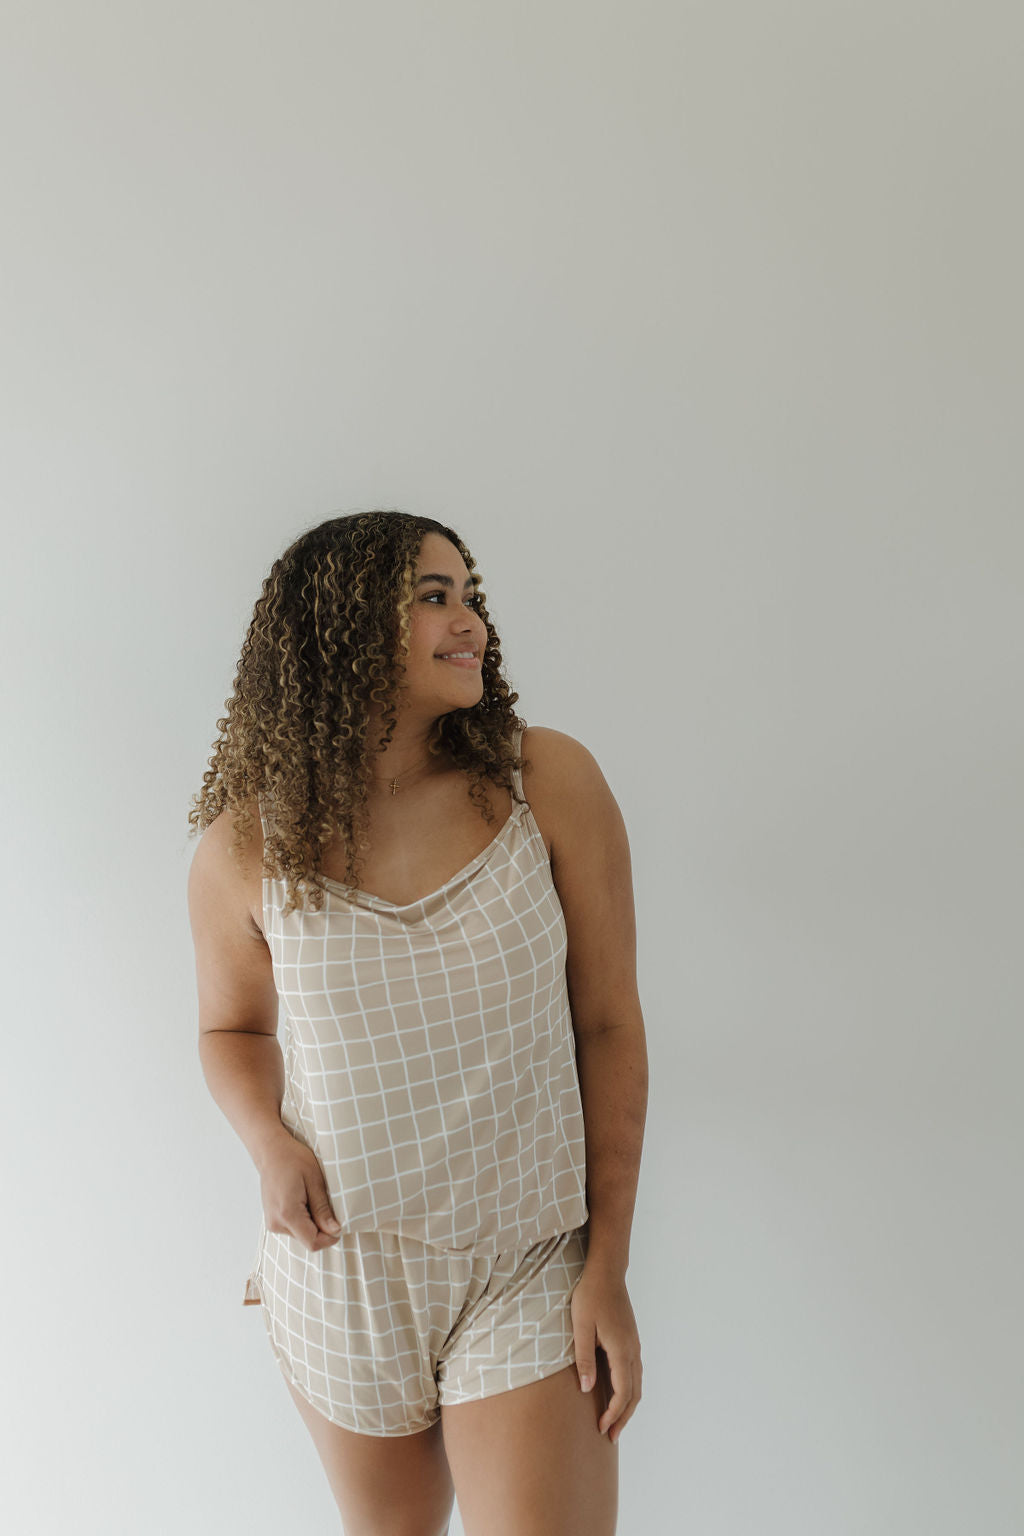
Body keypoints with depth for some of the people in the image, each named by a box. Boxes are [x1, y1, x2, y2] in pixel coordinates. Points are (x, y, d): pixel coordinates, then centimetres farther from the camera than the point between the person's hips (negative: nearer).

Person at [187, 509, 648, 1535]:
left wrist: (609, 1266, -7)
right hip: (340, 1269, 2)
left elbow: (610, 1026, -8)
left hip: (530, 1269, -1)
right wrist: (270, 1144, -13)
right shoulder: (246, 846, -10)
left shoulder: (549, 784, -13)